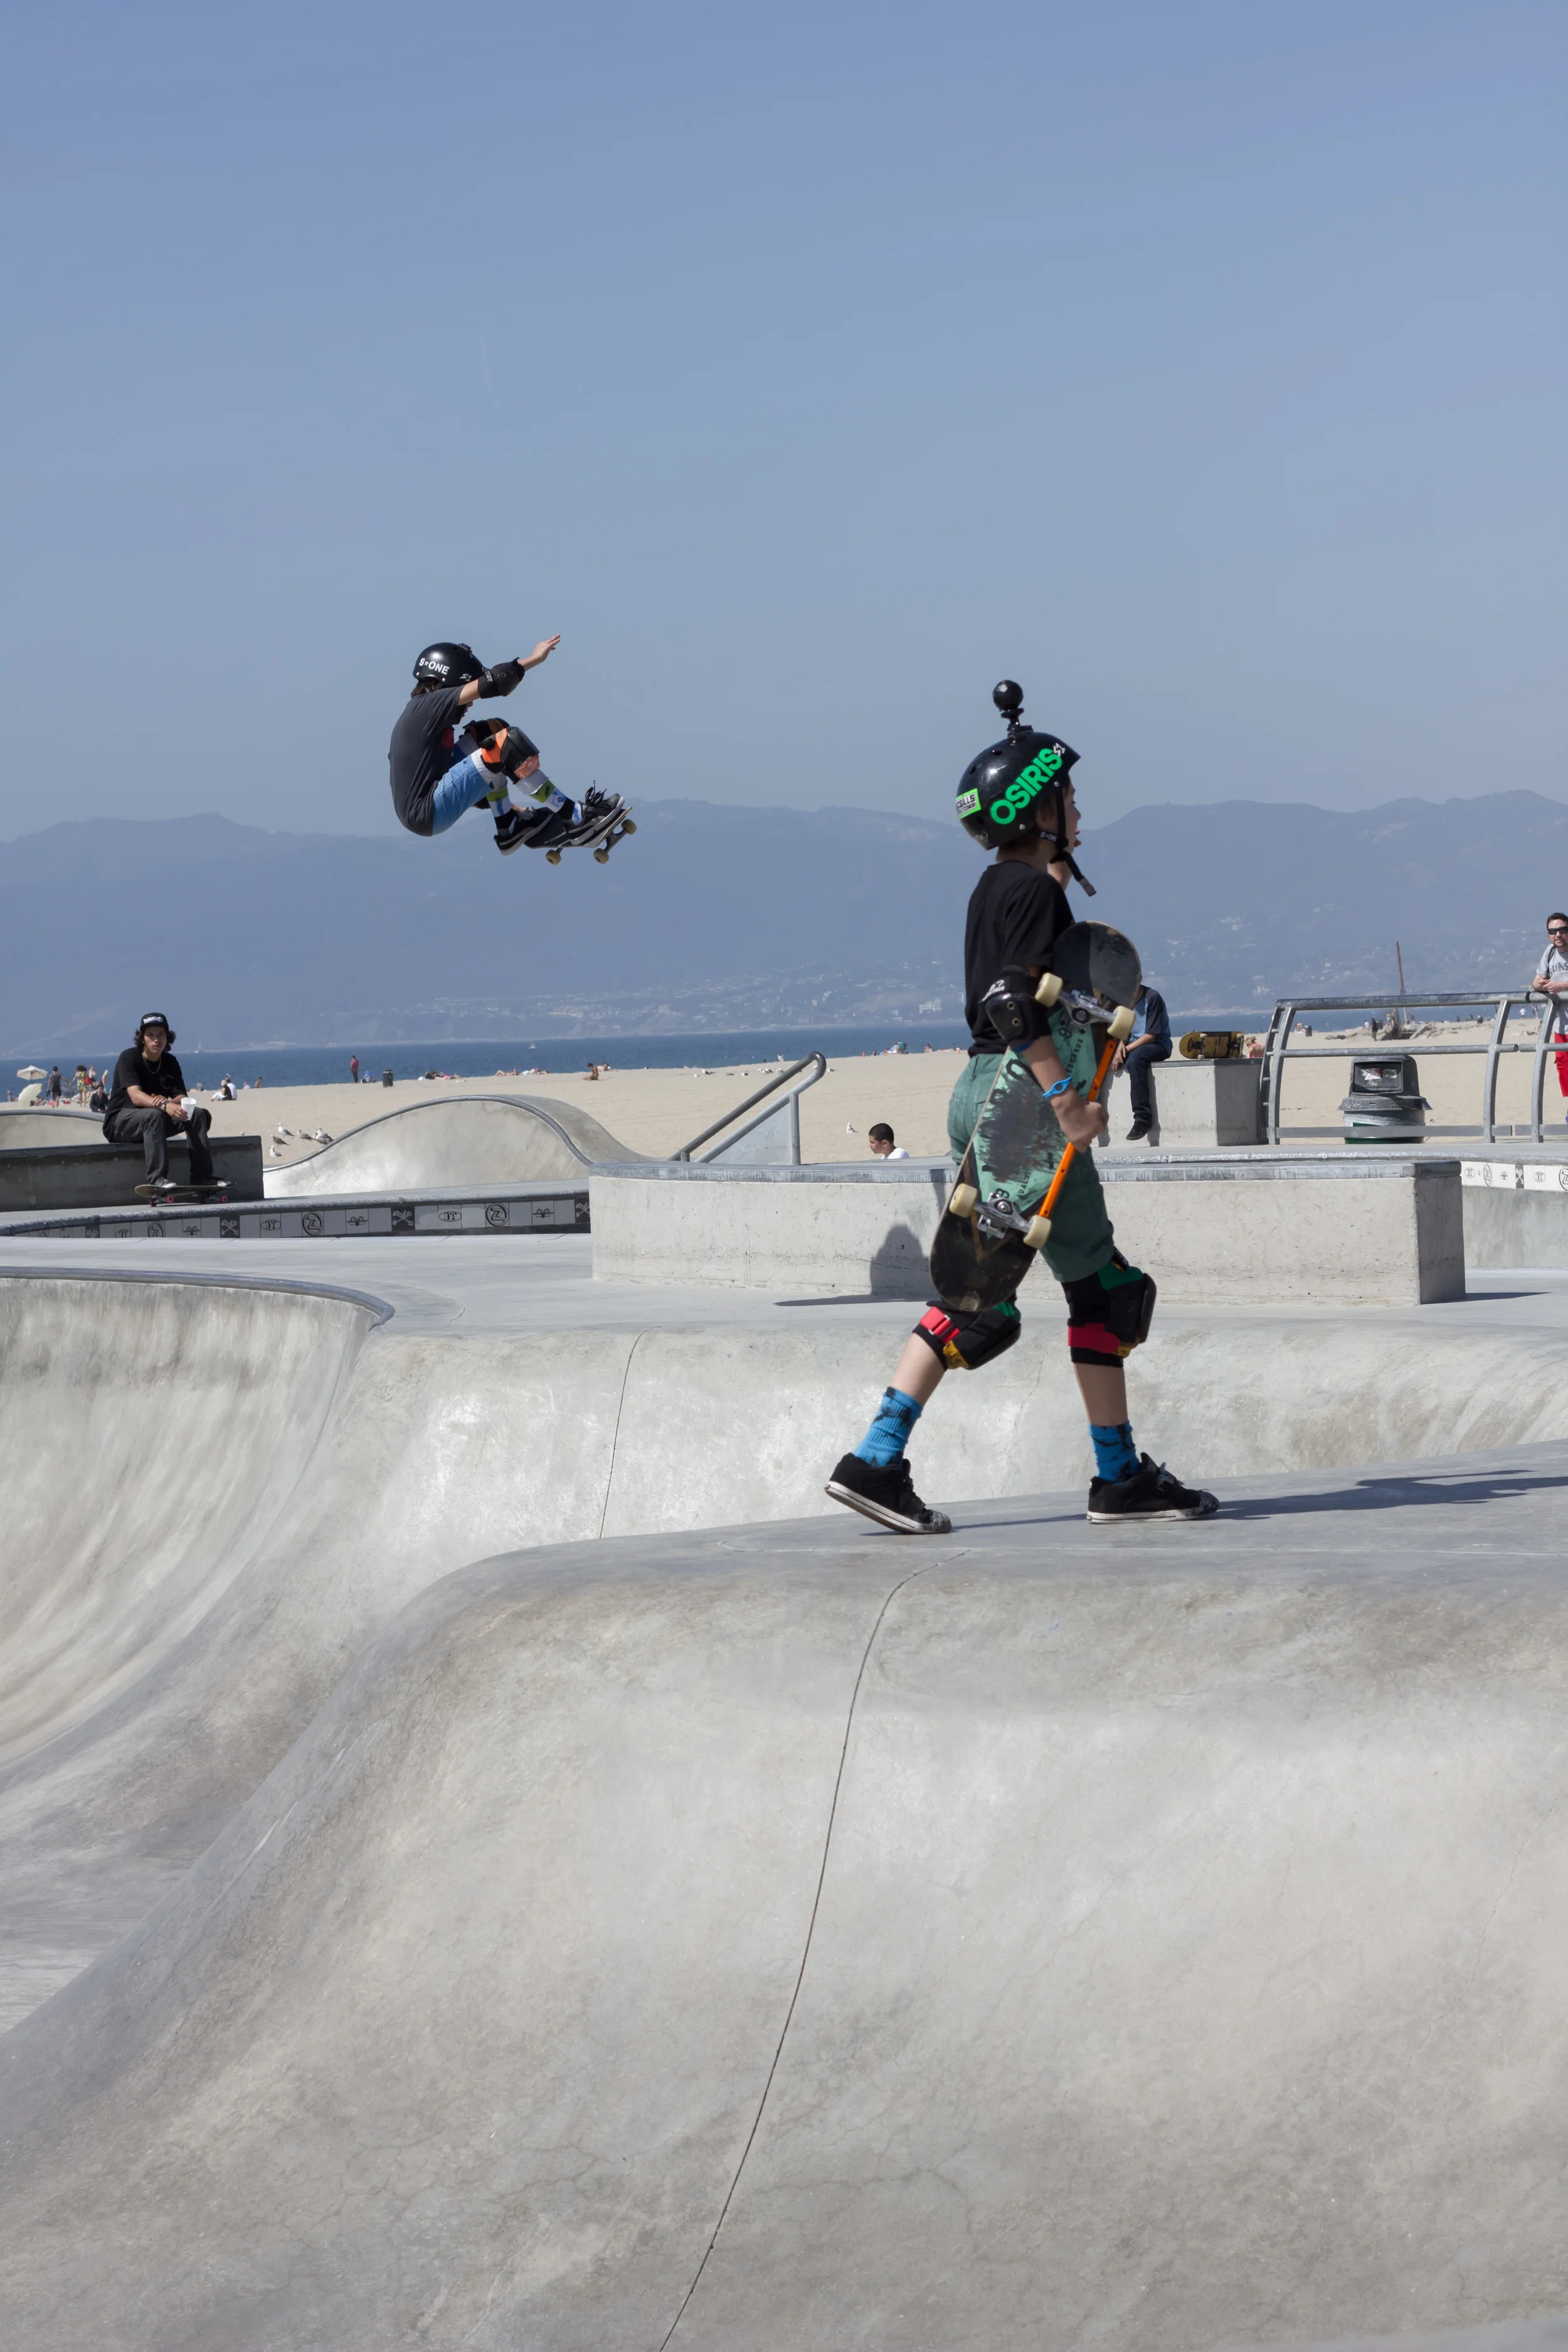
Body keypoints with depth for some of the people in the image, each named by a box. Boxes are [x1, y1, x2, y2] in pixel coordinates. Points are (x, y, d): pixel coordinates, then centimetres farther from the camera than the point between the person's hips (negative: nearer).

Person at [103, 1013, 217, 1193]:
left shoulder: (170, 1062, 4)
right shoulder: (129, 1058, -15)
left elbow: (182, 1097, -5)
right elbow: (136, 1096, -30)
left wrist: (168, 1101, -31)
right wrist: (165, 1106, -47)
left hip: (153, 1123, 6)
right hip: (120, 1122, -6)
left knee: (198, 1114, -11)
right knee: (154, 1115, -37)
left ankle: (202, 1177, -17)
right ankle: (157, 1179, -45)